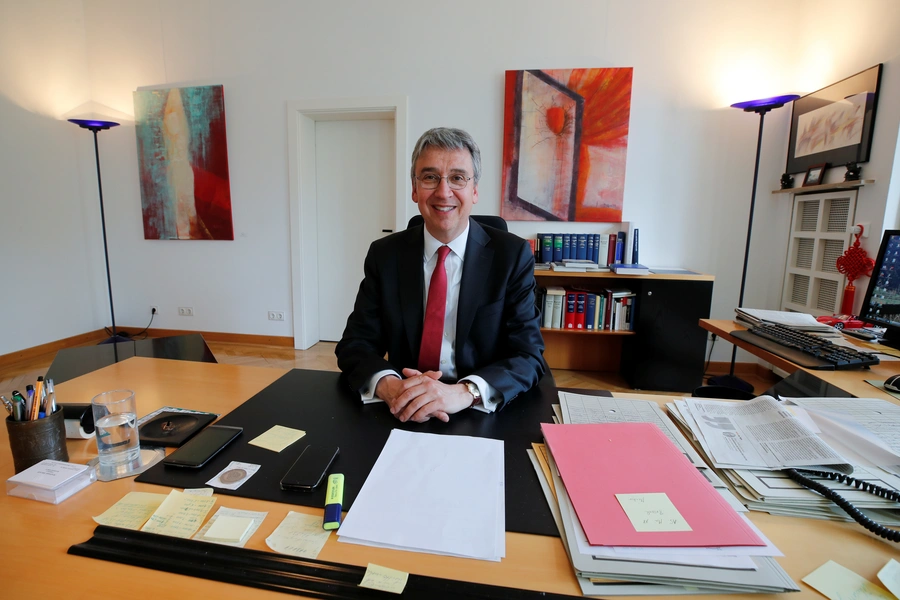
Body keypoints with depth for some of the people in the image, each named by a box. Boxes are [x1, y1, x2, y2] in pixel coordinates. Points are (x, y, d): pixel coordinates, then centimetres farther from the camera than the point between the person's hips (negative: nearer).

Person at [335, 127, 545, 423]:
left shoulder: (513, 255, -5)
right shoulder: (384, 254, 0)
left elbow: (529, 355, -9)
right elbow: (354, 344, -2)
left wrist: (464, 392, -27)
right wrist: (388, 385, -24)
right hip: (404, 415, 2)